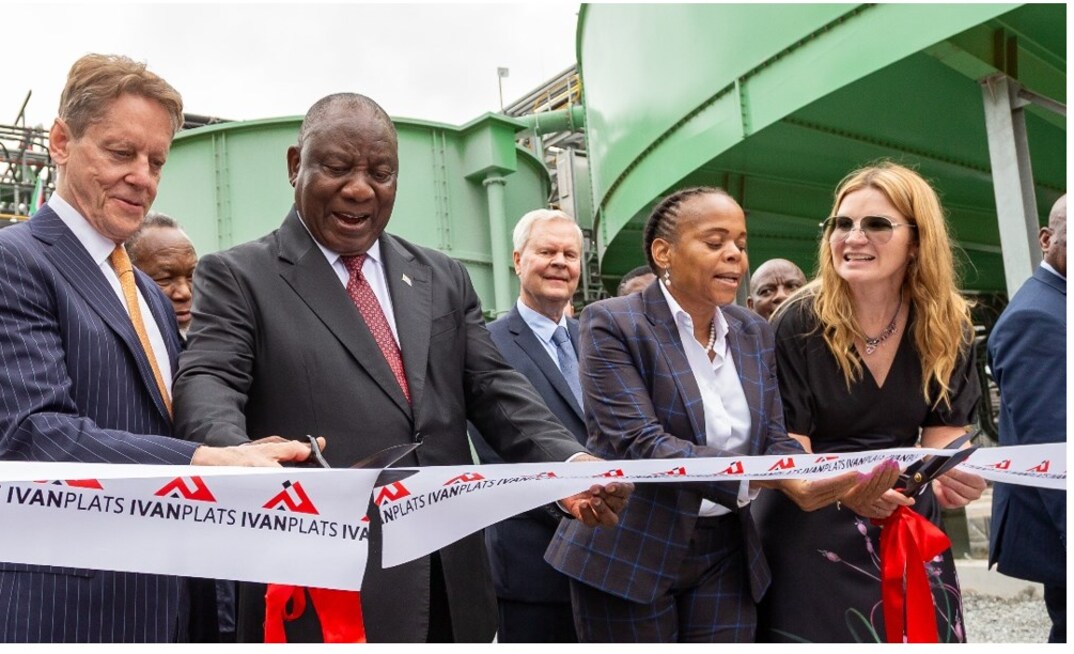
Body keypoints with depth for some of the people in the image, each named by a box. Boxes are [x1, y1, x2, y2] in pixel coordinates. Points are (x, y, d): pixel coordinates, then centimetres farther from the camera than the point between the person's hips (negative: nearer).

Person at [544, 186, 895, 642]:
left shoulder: (755, 333, 7)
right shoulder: (612, 324, -11)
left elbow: (773, 440, 3)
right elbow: (639, 442, -22)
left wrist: (840, 481, -19)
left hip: (726, 556, 5)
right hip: (632, 554, -5)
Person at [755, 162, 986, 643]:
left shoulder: (948, 327, -4)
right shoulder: (799, 322, -15)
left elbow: (941, 439, -1)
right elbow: (789, 450, -14)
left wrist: (952, 479, -25)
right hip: (811, 532, -3)